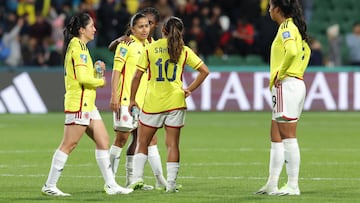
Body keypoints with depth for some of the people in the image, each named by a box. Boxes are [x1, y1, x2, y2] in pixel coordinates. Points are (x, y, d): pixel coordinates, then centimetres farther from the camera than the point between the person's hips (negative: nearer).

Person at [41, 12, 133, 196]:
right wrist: (101, 81, -7)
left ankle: (111, 185, 9)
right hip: (78, 103, -10)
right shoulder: (77, 47, -13)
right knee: (69, 145, -7)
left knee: (103, 141, 7)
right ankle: (50, 186, -2)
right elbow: (82, 78, -22)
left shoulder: (80, 46, 18)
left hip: (88, 104, 10)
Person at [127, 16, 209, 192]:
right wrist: (190, 89, 6)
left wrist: (132, 99, 6)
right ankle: (171, 183, 2)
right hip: (175, 102, 1)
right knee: (172, 144, 5)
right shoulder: (184, 51, 2)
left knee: (142, 142, 11)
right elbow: (204, 71, 0)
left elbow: (138, 75, -2)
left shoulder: (150, 48, -1)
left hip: (152, 102, -1)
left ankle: (137, 177, 1)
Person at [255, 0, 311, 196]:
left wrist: (280, 74, -17)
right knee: (276, 137, 13)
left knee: (288, 137, -8)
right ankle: (272, 184, 16)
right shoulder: (294, 27, 16)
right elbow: (306, 51, 28)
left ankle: (293, 185, -8)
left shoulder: (287, 27, -12)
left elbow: (292, 52, -29)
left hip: (286, 85, -10)